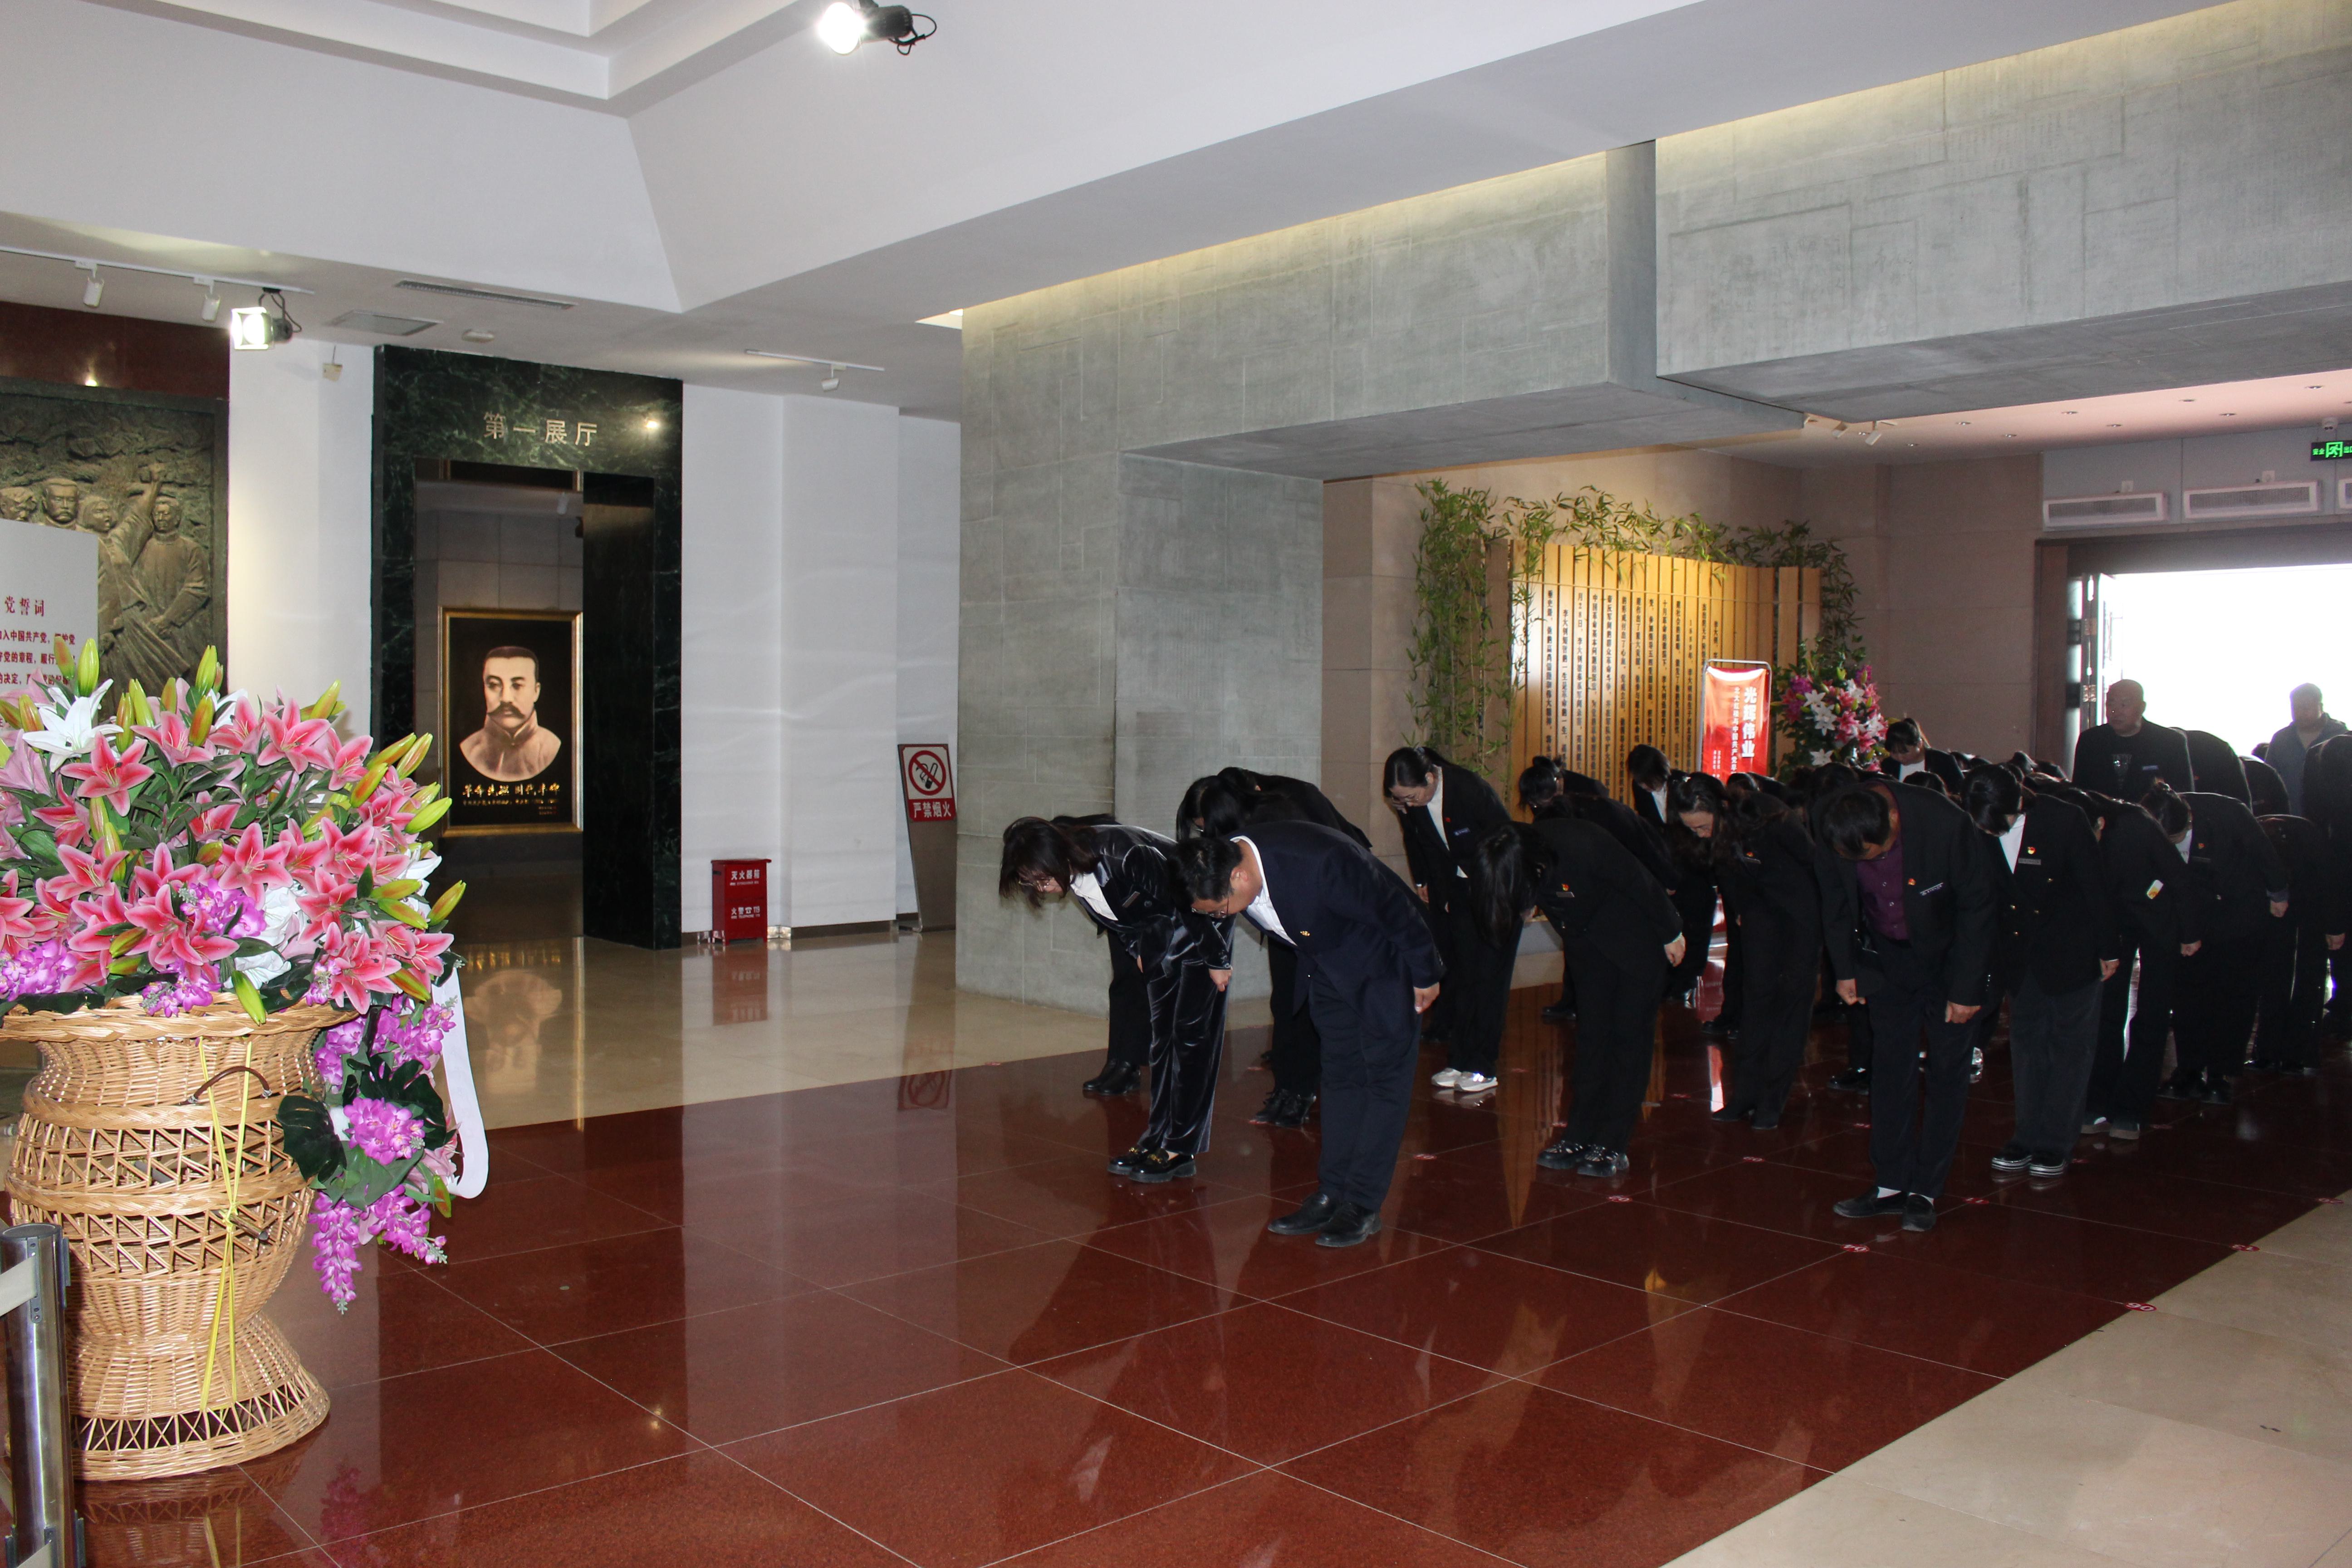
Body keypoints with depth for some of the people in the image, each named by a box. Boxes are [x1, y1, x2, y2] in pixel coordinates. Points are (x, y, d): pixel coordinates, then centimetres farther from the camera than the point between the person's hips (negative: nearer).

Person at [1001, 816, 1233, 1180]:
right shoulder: (1073, 873, -12)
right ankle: (1157, 1138, 12)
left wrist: (1217, 961, -14)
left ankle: (1181, 1150, -6)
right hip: (1161, 934, 8)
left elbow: (1189, 907, -24)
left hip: (1204, 922, -8)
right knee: (1162, 1033, 8)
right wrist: (1136, 950, 18)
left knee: (1192, 1033, -8)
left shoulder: (1124, 857, -35)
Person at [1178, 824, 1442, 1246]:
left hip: (1383, 961, -6)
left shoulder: (1320, 864, -40)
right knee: (1340, 1074, 10)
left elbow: (1398, 909, -24)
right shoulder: (1225, 870, -19)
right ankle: (1332, 1195, 15)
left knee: (1385, 1076, -3)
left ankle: (1364, 1205, 1)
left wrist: (1425, 976, -11)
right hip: (1327, 965, 7)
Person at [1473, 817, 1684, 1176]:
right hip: (1587, 942, 6)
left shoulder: (1584, 846, -36)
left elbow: (1642, 885, -20)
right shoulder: (1515, 857, -19)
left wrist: (1671, 934, -10)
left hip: (1638, 940, -5)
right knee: (1592, 1035, 6)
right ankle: (1580, 1136, 11)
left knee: (1630, 1035, -4)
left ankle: (1613, 1146, -3)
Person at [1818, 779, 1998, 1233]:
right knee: (1890, 1068, 4)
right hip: (1888, 960, 3)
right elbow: (1837, 903, 2)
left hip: (1949, 959, -3)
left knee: (1947, 1072, -1)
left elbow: (1977, 906, -17)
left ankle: (1926, 1191, 6)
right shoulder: (1839, 837, -18)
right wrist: (1844, 969, 4)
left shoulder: (1947, 825, -29)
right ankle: (1893, 1183, 12)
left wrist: (1966, 988, -14)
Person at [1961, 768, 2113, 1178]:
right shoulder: (1976, 830, -12)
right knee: (2026, 1040, 10)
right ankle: (2029, 1136, 19)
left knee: (2069, 1042, 4)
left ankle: (2057, 1143, 10)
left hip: (2071, 948, -4)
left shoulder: (2065, 821, -21)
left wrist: (2107, 948, -4)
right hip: (2020, 951, 4)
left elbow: (2095, 888, -10)